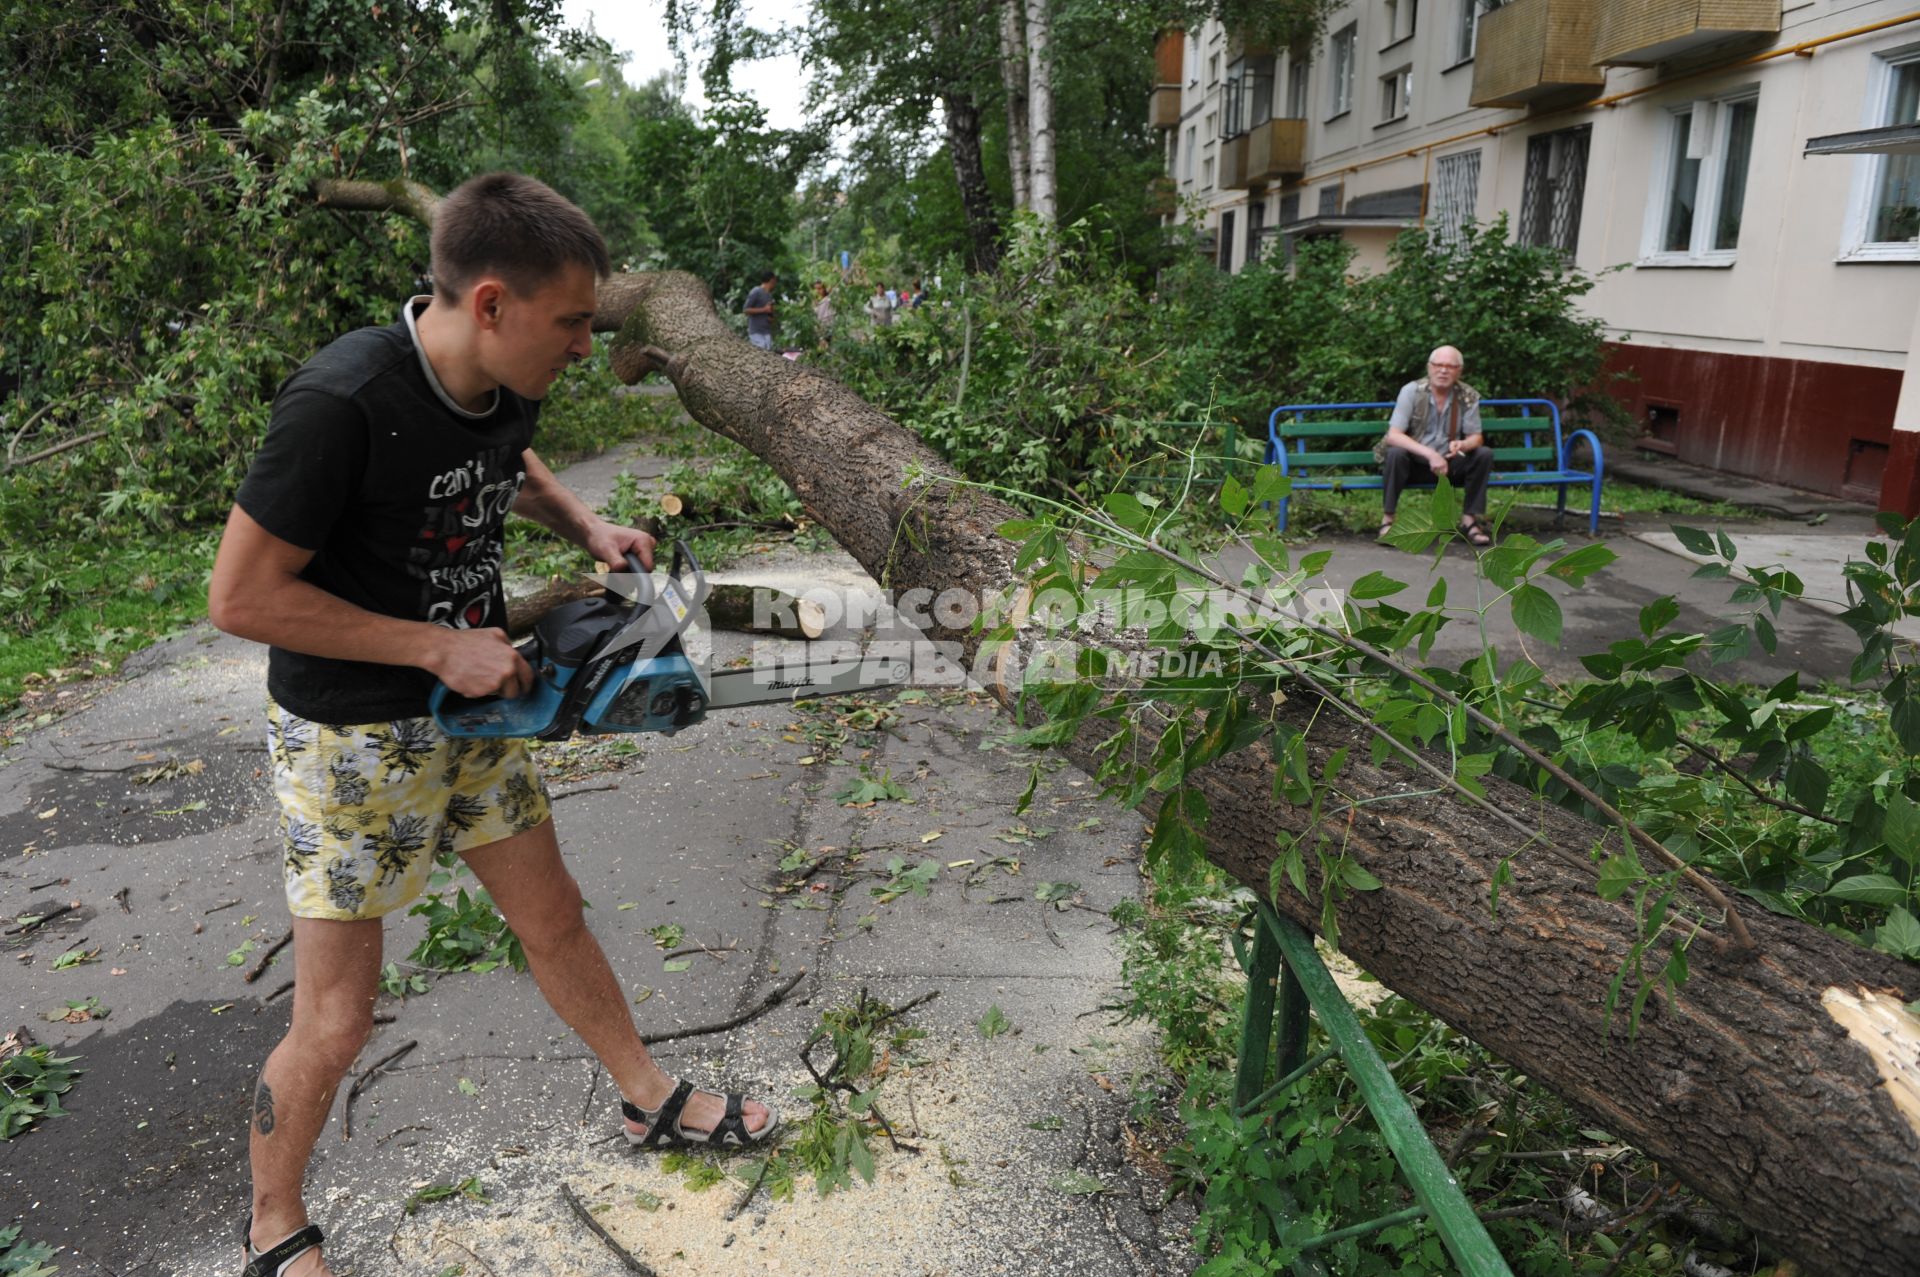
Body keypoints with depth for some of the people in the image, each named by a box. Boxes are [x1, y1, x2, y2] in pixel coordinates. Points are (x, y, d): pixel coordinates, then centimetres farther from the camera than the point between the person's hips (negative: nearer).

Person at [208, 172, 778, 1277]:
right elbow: (240, 596, -23)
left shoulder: (506, 385, -5)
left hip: (473, 716, 7)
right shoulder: (341, 405, -28)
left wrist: (591, 529, 0)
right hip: (353, 741, -7)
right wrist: (440, 647, -23)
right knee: (337, 1023, 4)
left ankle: (653, 1101, 40)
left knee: (555, 917, 19)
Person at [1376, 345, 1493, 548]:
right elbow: (1393, 435, -21)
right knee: (1395, 453, -33)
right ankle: (1387, 520, -23)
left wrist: (1462, 445, -27)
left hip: (1449, 462, 3)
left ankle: (1470, 520, -10)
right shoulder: (1411, 391, -13)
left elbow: (1476, 437, 0)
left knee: (1483, 455, -20)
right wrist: (1430, 454, -33)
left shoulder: (1468, 396, -5)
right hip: (1414, 460, -3)